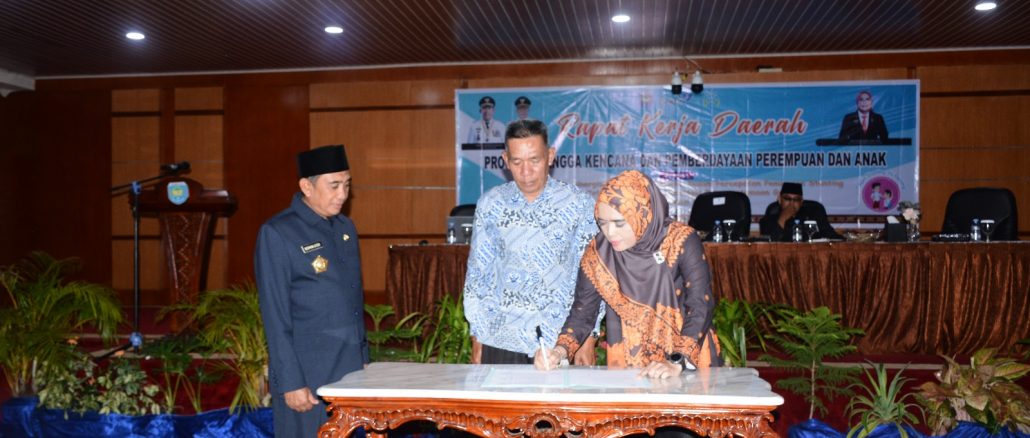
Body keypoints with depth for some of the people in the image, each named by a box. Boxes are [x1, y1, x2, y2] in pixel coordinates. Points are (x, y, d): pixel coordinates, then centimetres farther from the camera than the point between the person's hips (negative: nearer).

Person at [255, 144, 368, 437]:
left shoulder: (346, 228, 11)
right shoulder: (277, 234, -9)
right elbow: (275, 316, -11)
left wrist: (363, 358, 14)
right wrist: (291, 383, -13)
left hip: (351, 369, 6)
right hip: (307, 373, -6)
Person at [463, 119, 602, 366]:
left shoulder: (579, 204, -4)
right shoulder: (490, 204, 1)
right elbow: (477, 274, 6)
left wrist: (588, 340, -3)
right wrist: (477, 340, 5)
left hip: (561, 342, -1)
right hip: (501, 343, 1)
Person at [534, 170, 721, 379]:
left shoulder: (680, 242, -11)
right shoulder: (598, 252, -2)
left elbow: (700, 309, -13)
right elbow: (582, 312, 3)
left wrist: (678, 363, -24)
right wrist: (560, 350, -13)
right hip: (626, 368, 2)